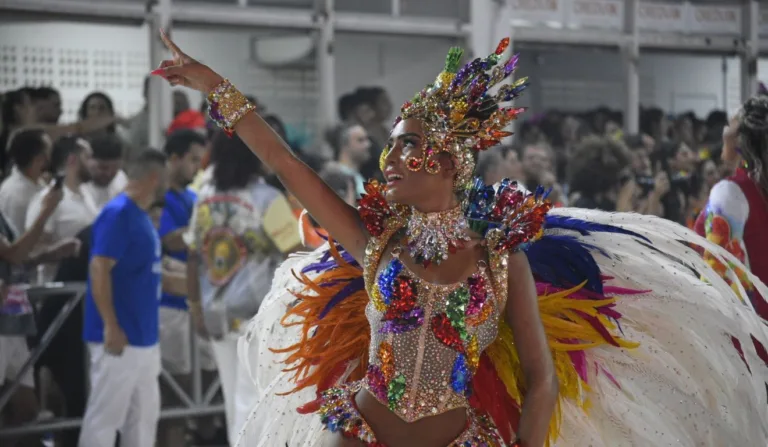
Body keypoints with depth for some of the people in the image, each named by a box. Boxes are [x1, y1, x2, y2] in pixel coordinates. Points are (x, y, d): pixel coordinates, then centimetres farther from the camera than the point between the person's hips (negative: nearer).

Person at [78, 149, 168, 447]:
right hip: (120, 336, -10)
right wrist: (110, 326, -26)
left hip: (143, 336, 10)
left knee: (145, 412, 15)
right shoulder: (118, 214, -15)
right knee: (105, 415, -5)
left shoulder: (141, 215, 13)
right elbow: (99, 269, -22)